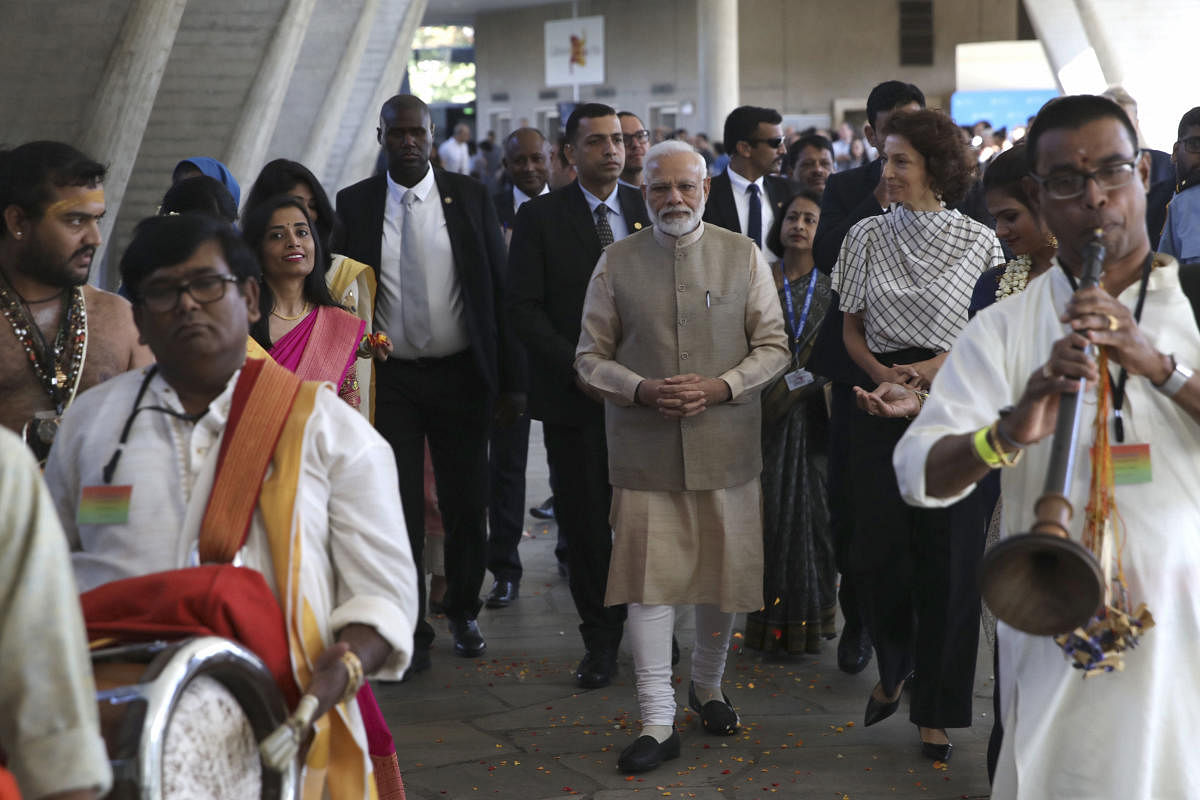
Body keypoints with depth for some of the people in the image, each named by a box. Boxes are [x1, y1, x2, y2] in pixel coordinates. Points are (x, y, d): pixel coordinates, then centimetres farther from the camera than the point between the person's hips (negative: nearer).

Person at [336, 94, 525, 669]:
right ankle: (410, 628, 14)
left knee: (467, 505, 9)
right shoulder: (354, 203, 2)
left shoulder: (470, 198, 1)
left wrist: (511, 380, -3)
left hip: (460, 375, 0)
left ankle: (463, 612, 29)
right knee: (398, 510, 2)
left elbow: (499, 292, 1)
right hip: (387, 378, 0)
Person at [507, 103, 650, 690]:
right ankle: (601, 640, 15)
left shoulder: (650, 211, 9)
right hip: (574, 394, -1)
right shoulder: (539, 217, 2)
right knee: (585, 521, 3)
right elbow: (524, 307, -3)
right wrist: (577, 365, -12)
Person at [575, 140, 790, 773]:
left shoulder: (744, 256, 4)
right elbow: (590, 357, 5)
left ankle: (708, 686, 35)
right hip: (643, 453, -1)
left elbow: (773, 346, 4)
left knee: (723, 574, 11)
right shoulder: (616, 262, 4)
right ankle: (657, 722, 4)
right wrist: (641, 390, -13)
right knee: (648, 579, -3)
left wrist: (721, 387, -13)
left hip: (726, 447, 1)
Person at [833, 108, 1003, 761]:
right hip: (882, 406, 2)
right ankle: (894, 669, 28)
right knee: (877, 550, -1)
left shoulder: (979, 242, -2)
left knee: (947, 558, 0)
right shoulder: (865, 237, 5)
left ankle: (936, 710, 15)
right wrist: (882, 372, -8)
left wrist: (940, 364, -15)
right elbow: (852, 329, 10)